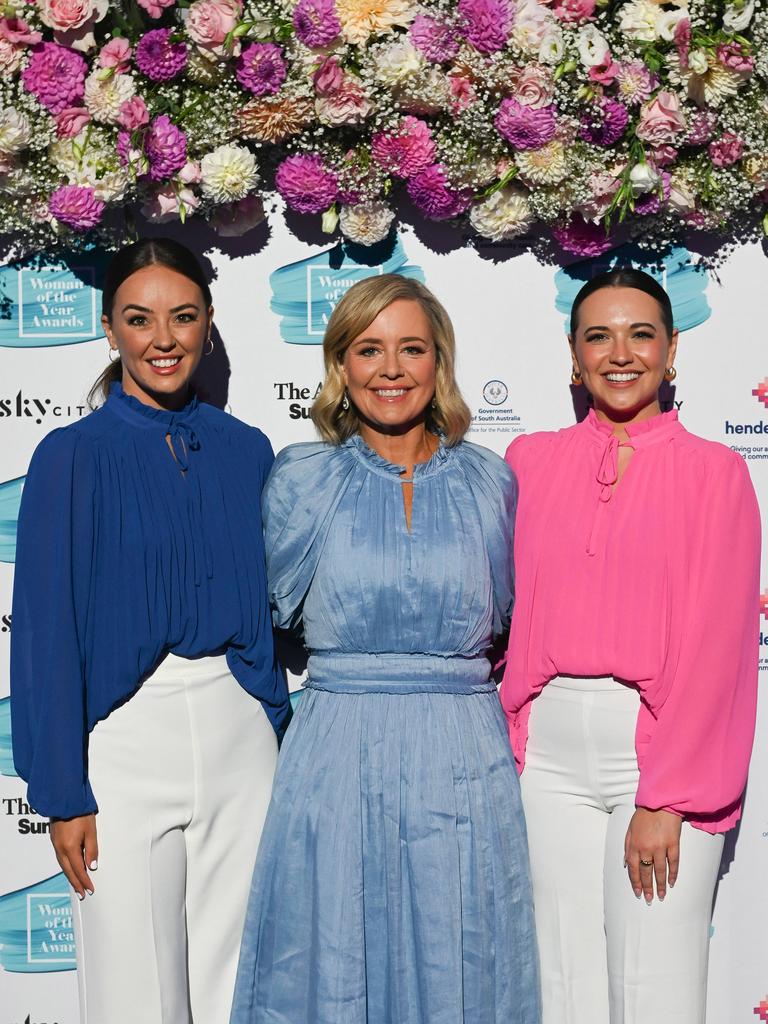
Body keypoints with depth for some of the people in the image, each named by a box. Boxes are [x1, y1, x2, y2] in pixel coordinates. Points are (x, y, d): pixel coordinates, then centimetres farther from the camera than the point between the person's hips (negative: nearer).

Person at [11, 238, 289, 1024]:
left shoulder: (245, 451, 5)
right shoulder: (73, 457, -5)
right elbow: (46, 629, -6)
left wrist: (277, 736, 10)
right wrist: (63, 792, -7)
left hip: (238, 729, 3)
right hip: (125, 734, -3)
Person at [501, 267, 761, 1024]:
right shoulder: (531, 461, 8)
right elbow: (514, 616, 9)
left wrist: (665, 798, -10)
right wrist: (517, 747, 0)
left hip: (662, 741, -3)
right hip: (552, 745, 3)